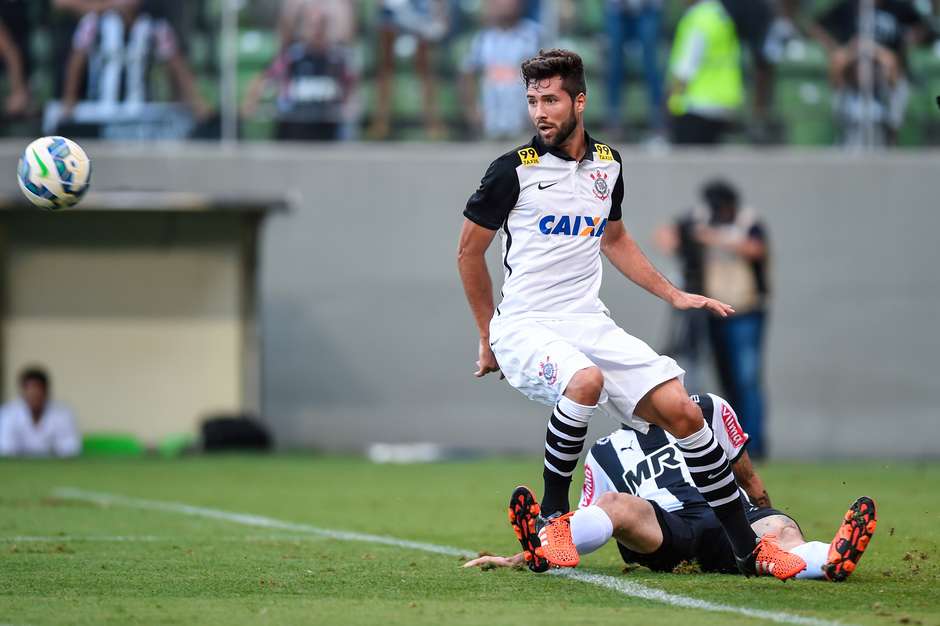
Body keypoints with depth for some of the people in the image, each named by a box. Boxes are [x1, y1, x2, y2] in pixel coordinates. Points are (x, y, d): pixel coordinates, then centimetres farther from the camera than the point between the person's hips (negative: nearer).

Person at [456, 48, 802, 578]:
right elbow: (469, 252, 5)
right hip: (525, 326, -5)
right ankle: (551, 513, -20)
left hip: (589, 322, 5)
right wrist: (489, 338, 10)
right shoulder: (513, 170, -7)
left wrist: (673, 294, 20)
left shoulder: (608, 164, 9)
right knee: (586, 380, -38)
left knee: (681, 411, -7)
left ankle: (749, 549, 1)